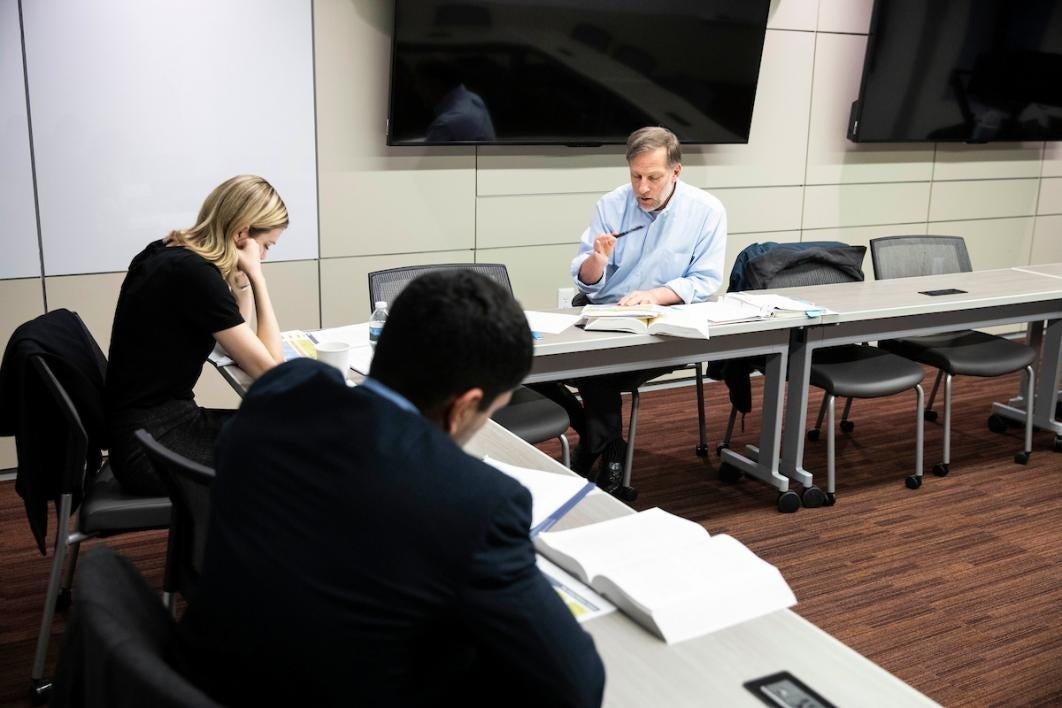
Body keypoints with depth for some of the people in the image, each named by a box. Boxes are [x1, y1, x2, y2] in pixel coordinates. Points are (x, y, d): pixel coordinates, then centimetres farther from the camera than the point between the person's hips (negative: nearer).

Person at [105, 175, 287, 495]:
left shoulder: (170, 255, 7)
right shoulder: (194, 273, -22)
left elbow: (236, 332, 18)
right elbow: (270, 367, -18)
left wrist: (244, 276, 3)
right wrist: (255, 276, -13)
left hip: (155, 424, 9)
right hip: (153, 446, -9)